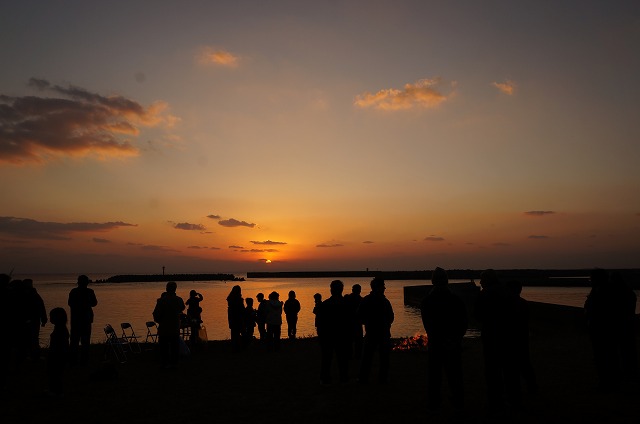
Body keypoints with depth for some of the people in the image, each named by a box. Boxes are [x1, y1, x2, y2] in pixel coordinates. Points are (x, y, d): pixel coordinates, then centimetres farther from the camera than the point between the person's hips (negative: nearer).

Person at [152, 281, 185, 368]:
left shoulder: (161, 300, -12)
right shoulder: (179, 300, -3)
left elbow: (156, 314, -8)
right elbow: (182, 309, 18)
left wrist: (159, 321, 9)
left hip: (164, 328, -2)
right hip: (175, 328, 2)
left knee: (164, 346, 7)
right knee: (175, 346, 12)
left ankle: (164, 363, 10)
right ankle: (174, 363, 15)